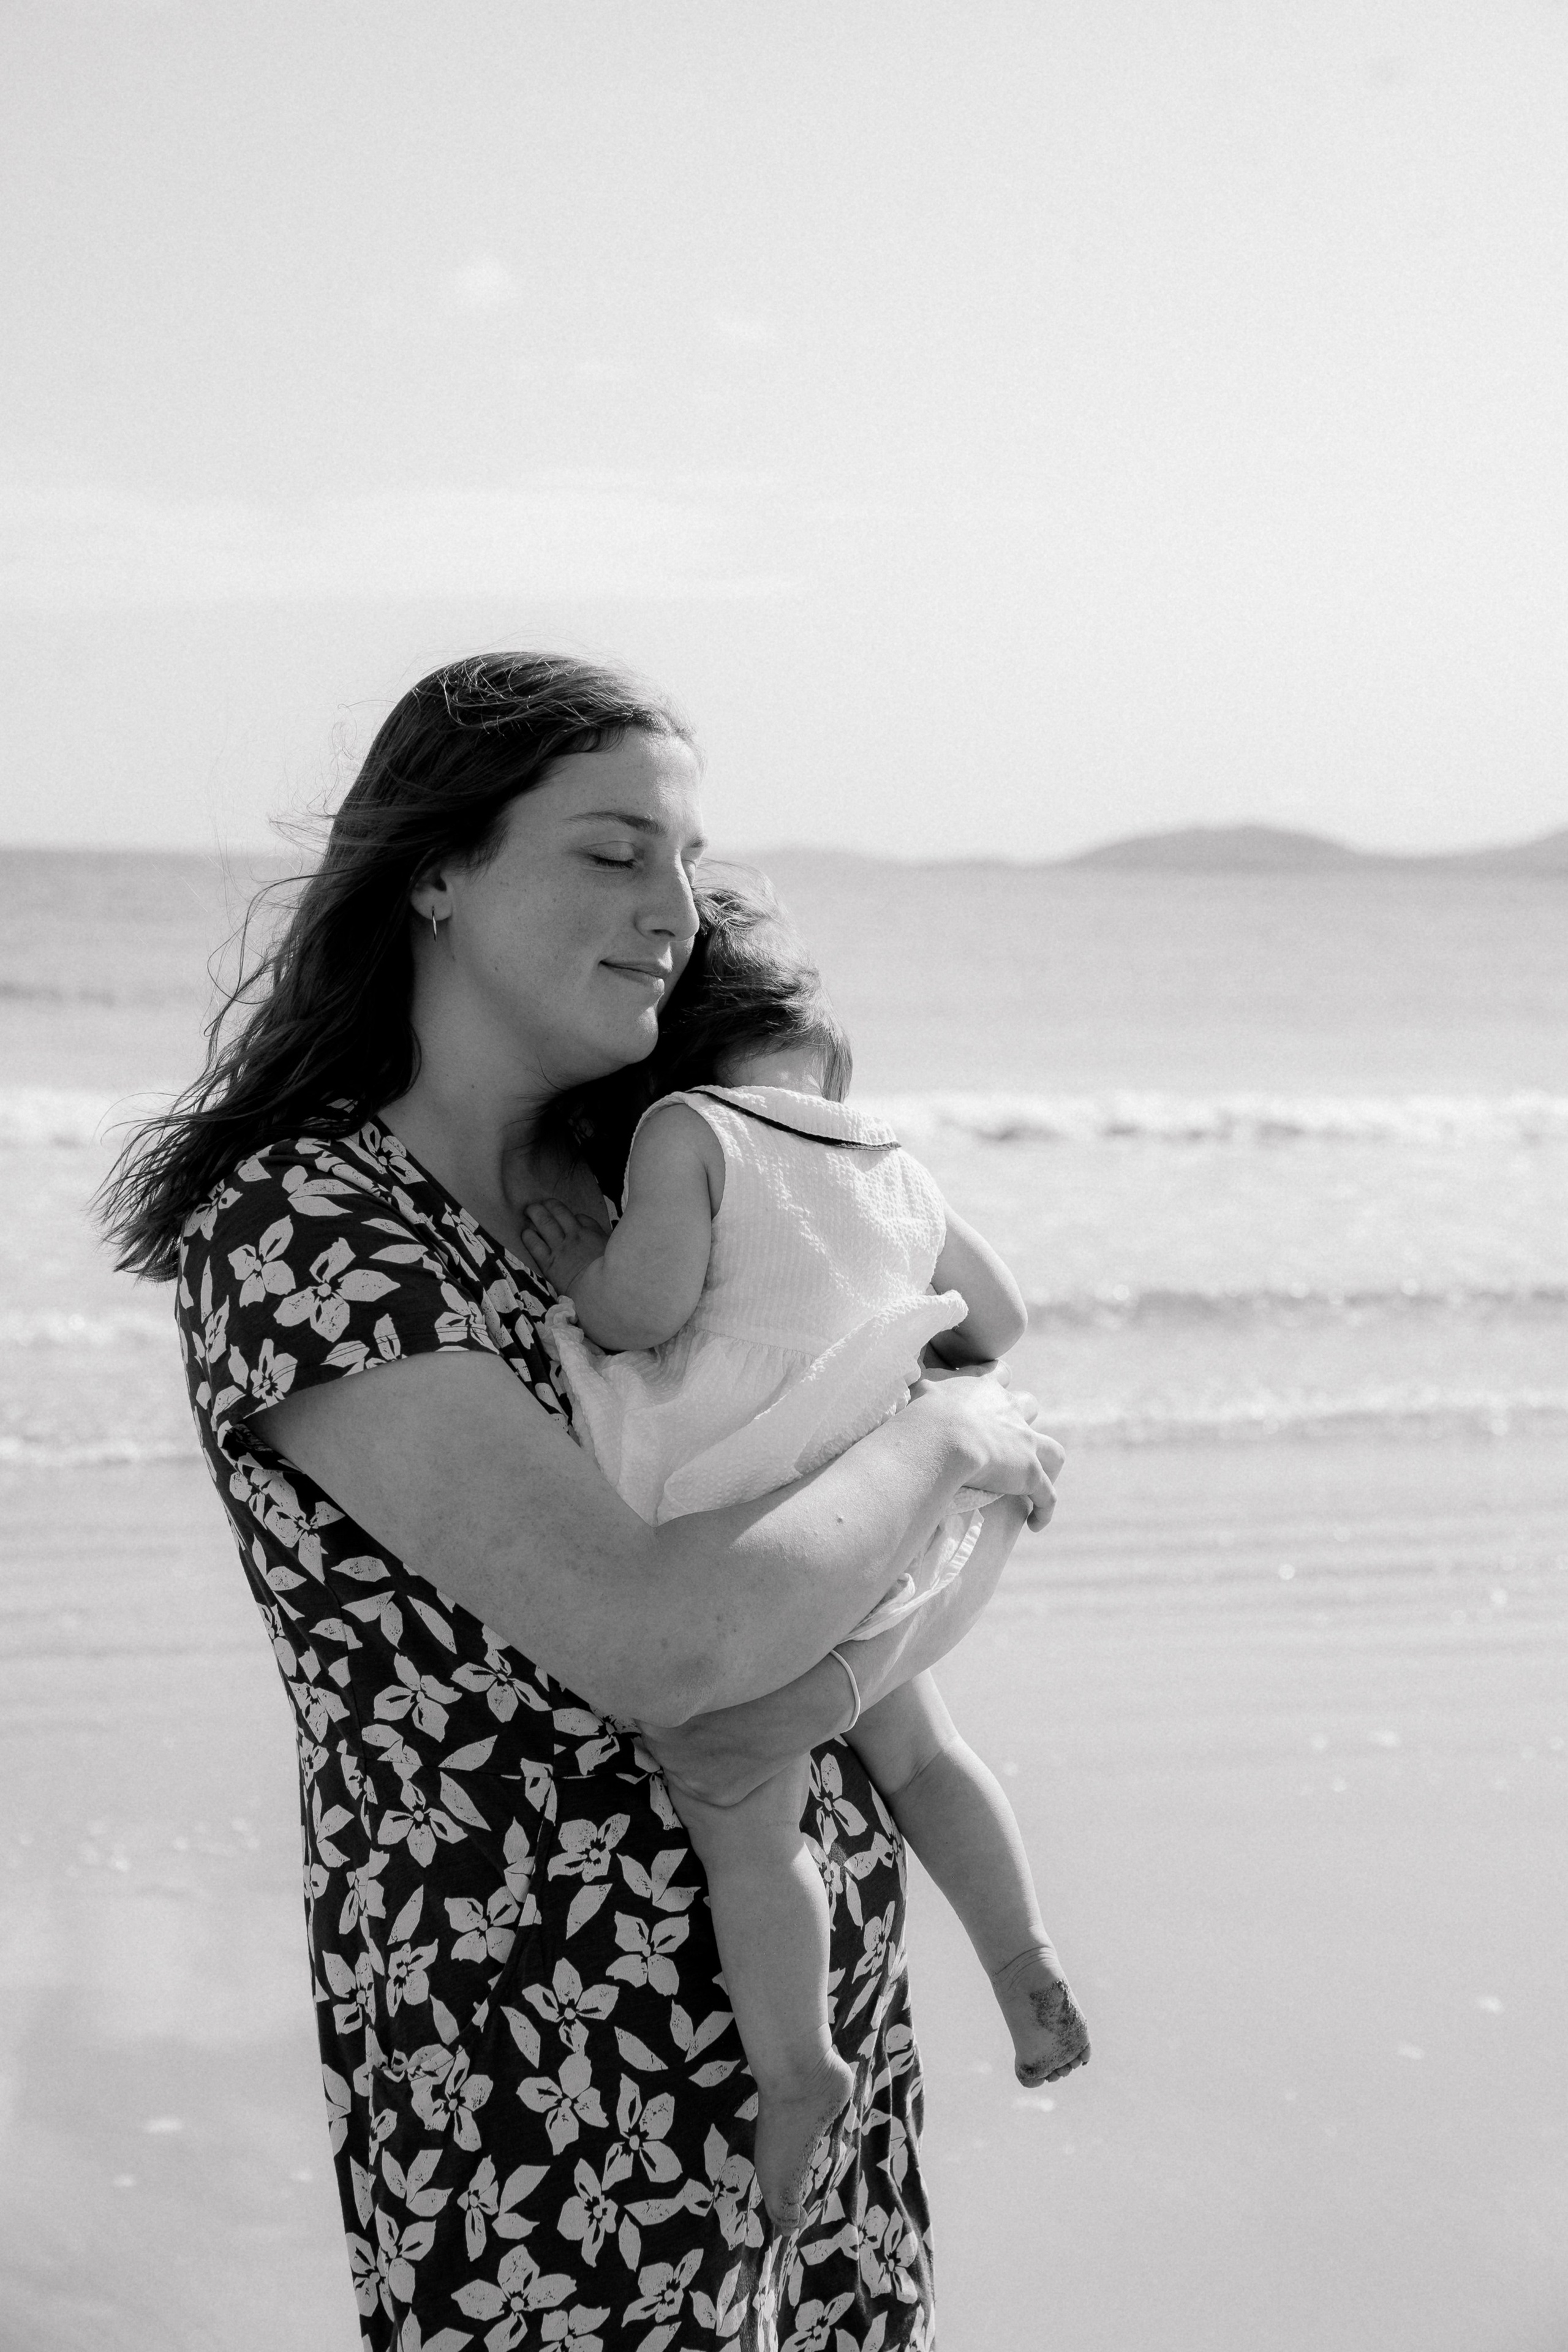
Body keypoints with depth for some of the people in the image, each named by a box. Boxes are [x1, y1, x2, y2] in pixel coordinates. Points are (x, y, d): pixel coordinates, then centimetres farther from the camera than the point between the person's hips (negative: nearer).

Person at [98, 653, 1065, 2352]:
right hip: (546, 2071, -6)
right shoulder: (302, 1231, -18)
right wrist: (940, 1437, -13)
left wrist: (860, 1660, -17)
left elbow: (1008, 1484, 3)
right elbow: (659, 1642, -29)